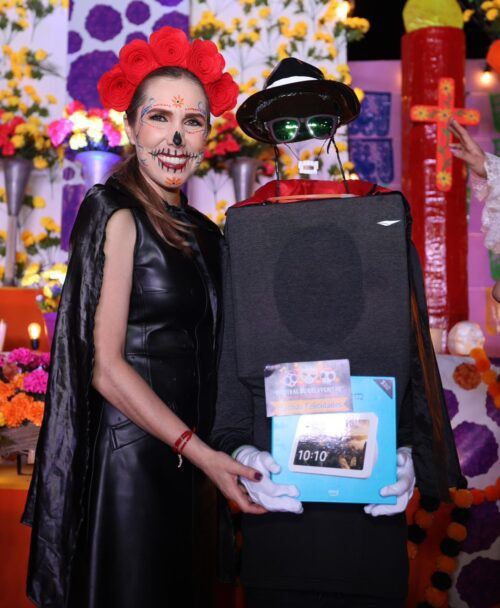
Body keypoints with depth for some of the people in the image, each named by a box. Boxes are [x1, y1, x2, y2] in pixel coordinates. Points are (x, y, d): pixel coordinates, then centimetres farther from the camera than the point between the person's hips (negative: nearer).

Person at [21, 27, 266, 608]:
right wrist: (200, 450, -19)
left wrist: (210, 452, 2)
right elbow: (104, 364, -17)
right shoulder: (115, 214, -12)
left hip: (188, 458, 7)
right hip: (128, 454, -7)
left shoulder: (201, 231, 9)